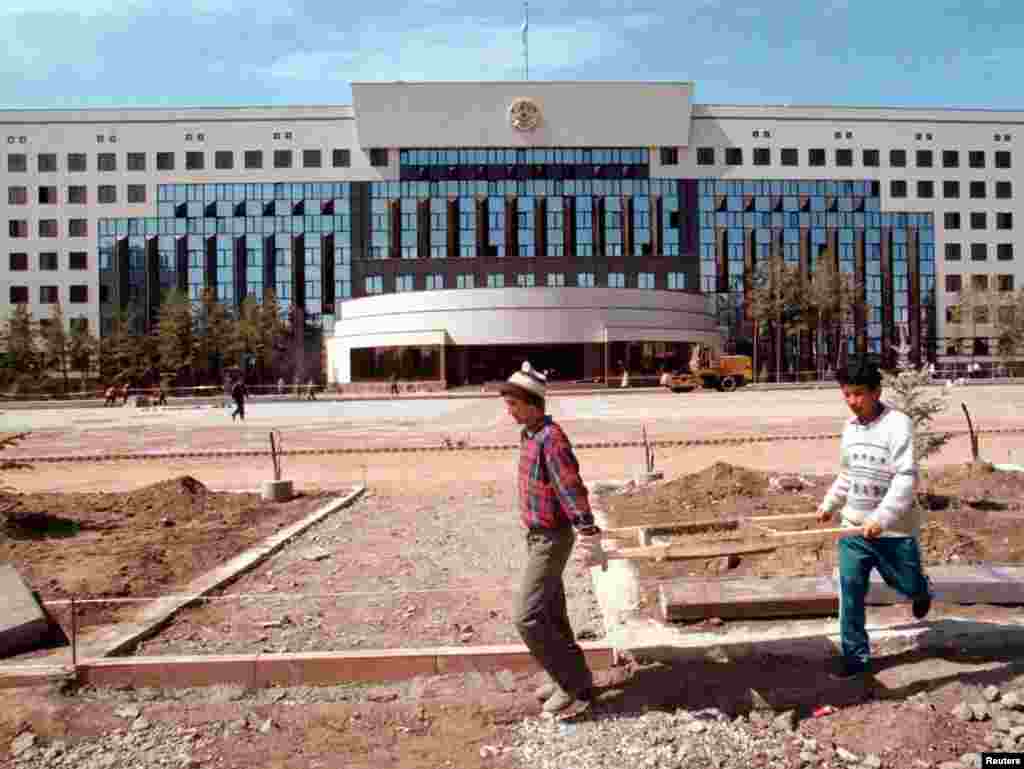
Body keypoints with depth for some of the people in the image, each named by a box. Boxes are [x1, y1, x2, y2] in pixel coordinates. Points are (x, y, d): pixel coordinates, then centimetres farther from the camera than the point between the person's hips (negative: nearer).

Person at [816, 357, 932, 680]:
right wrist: (829, 504, 21)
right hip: (854, 527, 5)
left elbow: (906, 477, -25)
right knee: (850, 590, 0)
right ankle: (856, 655, 12)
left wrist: (881, 518, -32)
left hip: (894, 529, -4)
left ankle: (921, 590, 54)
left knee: (907, 585, 17)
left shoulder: (898, 424, -18)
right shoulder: (850, 427, 3)